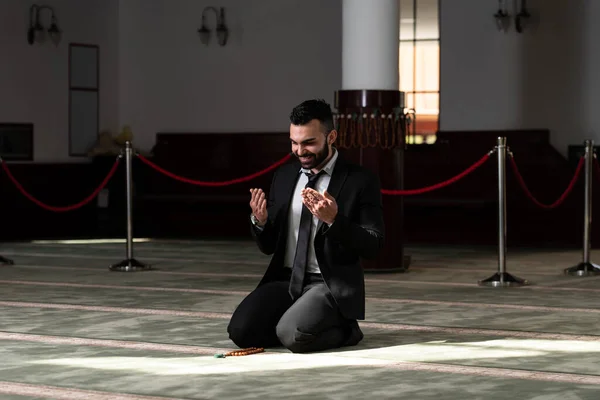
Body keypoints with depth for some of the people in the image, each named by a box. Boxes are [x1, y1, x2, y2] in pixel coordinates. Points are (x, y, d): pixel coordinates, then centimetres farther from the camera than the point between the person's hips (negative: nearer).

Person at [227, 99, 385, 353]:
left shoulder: (361, 181, -6)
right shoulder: (283, 176, 10)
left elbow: (372, 247, -10)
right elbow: (268, 246, 13)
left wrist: (334, 219, -25)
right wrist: (260, 221, -10)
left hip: (331, 285, -5)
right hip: (285, 280, 5)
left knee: (293, 335, -29)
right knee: (240, 331, -18)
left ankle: (343, 328, 1)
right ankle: (296, 320, 9)